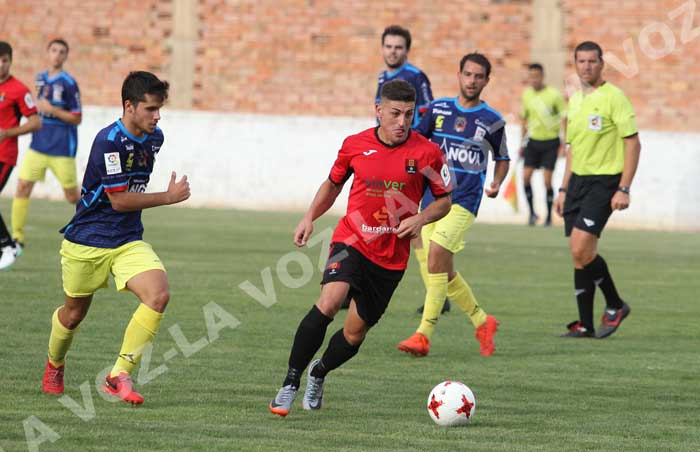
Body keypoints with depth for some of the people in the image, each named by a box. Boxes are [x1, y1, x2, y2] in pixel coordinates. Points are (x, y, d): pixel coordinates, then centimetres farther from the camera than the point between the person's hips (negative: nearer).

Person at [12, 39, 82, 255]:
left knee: (72, 197, 3)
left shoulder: (68, 84, -11)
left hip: (62, 148, -5)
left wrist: (51, 110, -19)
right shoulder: (40, 78, 8)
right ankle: (17, 239, -2)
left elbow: (76, 119, -11)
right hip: (38, 145, 5)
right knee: (22, 187, -7)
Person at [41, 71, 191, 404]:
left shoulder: (154, 138, 2)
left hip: (128, 240, 5)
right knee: (74, 312, 10)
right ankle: (54, 365, 43)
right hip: (86, 241, -5)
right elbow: (119, 200, -21)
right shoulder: (109, 141, -22)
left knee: (158, 295, -20)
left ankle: (119, 375, -14)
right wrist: (169, 197, -16)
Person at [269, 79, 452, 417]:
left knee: (355, 332, 6)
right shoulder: (355, 145, -1)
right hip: (352, 240, -1)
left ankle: (319, 372, 38)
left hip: (391, 256, 1)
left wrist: (421, 218, -13)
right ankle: (290, 383, -19)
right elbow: (333, 183, 17)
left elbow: (444, 200, 6)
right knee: (329, 303, -27)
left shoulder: (426, 153, -5)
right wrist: (310, 217, 4)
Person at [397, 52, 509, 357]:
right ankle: (482, 322, 27)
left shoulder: (492, 121, 2)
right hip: (432, 198, 4)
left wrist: (497, 183, -2)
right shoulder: (438, 109, 7)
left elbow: (502, 158, 15)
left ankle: (424, 335, -20)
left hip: (464, 202, -4)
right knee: (442, 273, 6)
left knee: (436, 258, -21)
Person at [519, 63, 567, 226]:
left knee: (547, 181, -5)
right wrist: (522, 143, 18)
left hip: (551, 141, -4)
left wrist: (565, 144, -9)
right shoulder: (526, 94, 3)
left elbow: (564, 119, -6)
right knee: (526, 177, -7)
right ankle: (532, 212, 7)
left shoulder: (554, 95, -12)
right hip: (533, 140, 4)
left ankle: (549, 216, 8)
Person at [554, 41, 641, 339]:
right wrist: (564, 189, 20)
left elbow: (633, 143, -11)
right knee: (579, 254, 3)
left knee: (581, 250, -17)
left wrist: (624, 189, -17)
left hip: (604, 181, -7)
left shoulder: (613, 97, -9)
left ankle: (615, 306, 1)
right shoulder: (575, 100, 14)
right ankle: (585, 324, 8)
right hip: (578, 180, 7)